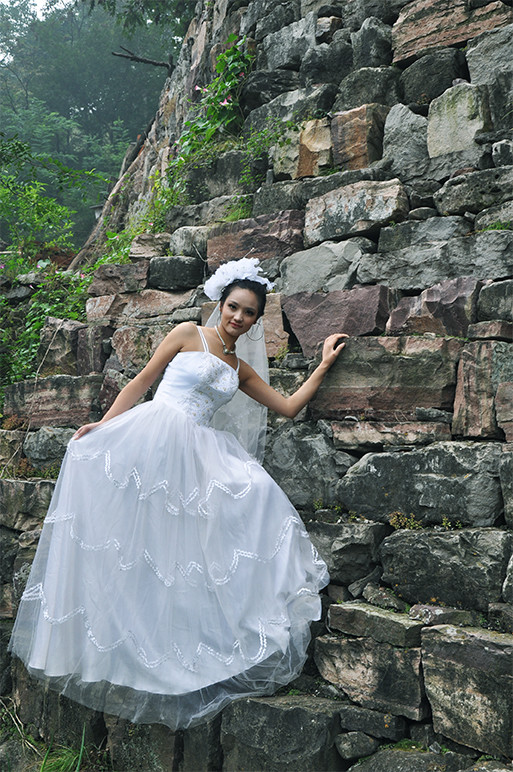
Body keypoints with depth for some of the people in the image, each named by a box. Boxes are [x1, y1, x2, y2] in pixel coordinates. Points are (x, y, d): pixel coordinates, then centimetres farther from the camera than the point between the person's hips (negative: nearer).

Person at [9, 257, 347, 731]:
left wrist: (325, 364, 22)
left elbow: (289, 407, 21)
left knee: (256, 497, -11)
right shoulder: (189, 334, 7)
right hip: (150, 438, -5)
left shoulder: (241, 370, 20)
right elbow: (143, 381, 5)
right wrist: (104, 423, -4)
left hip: (196, 454, 5)